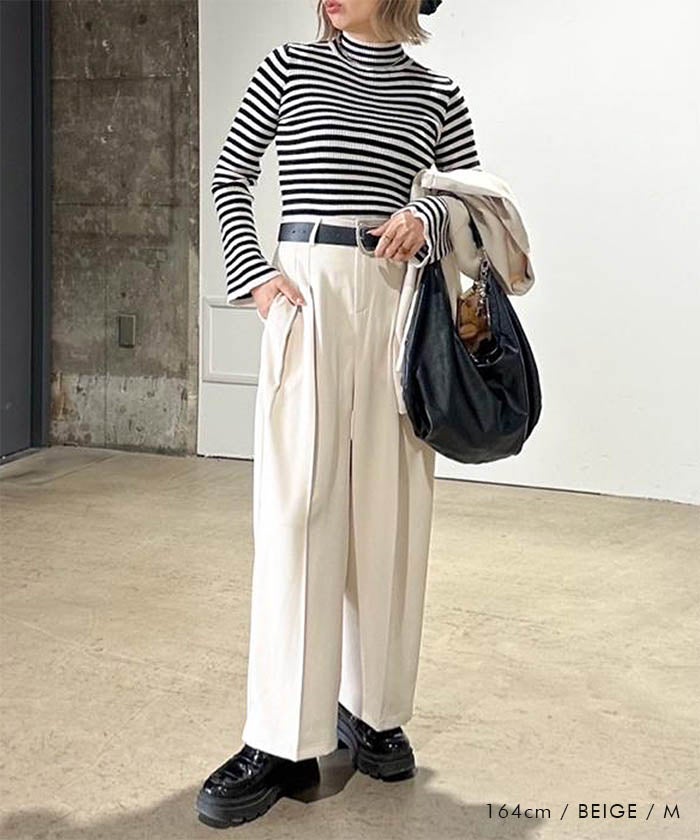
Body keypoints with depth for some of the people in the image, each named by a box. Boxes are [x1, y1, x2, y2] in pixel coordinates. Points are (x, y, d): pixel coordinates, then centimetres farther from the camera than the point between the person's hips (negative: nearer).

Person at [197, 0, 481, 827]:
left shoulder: (437, 96, 10)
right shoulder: (290, 66, 8)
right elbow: (229, 176, 10)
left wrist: (428, 216, -9)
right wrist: (252, 276, -2)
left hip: (398, 298, 2)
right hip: (305, 290, -2)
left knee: (389, 506, 4)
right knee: (296, 507, -7)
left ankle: (373, 709, 19)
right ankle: (283, 743, -3)